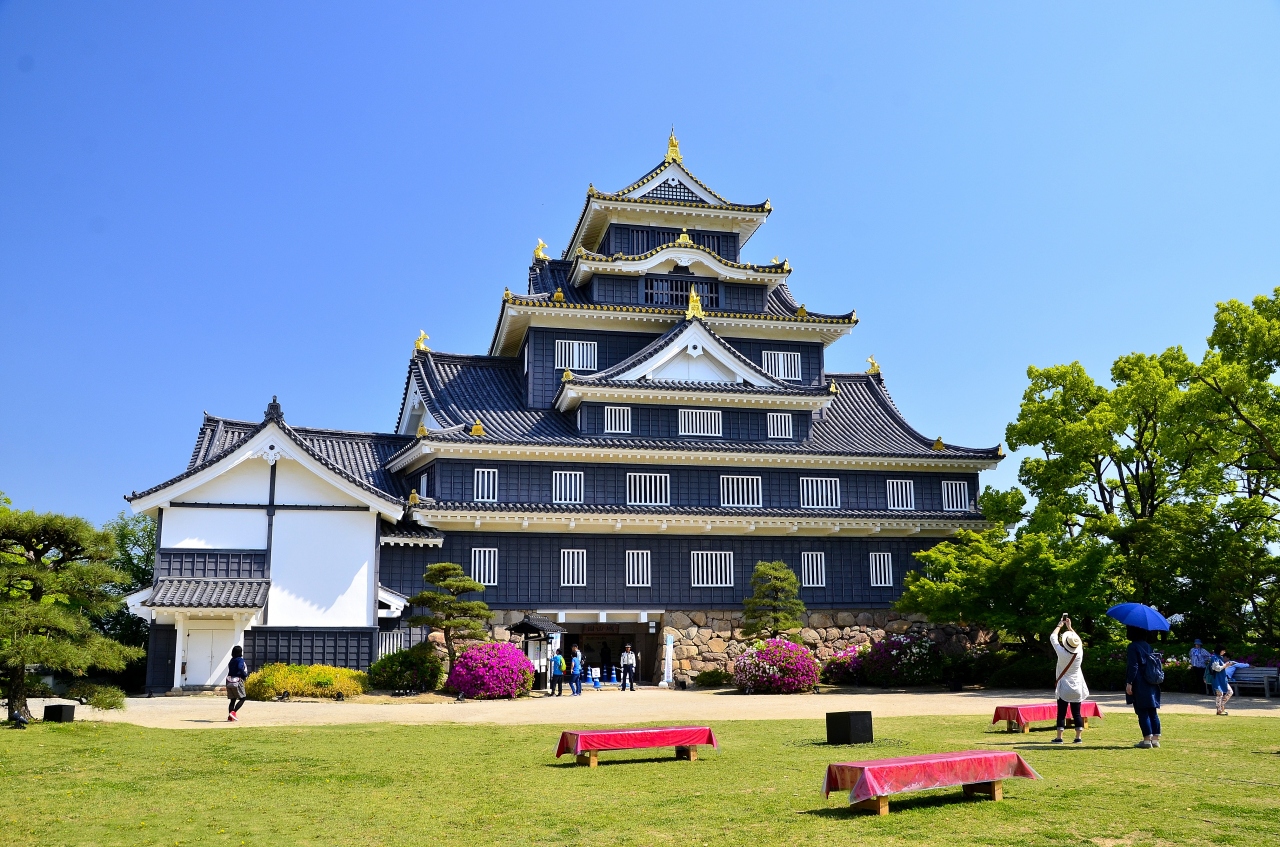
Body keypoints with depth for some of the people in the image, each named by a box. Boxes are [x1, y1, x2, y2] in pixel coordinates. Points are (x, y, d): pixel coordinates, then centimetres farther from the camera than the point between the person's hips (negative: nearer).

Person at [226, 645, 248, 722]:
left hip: (229, 681, 7)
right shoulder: (240, 660, -7)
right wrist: (245, 675, -10)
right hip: (238, 681, -7)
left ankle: (230, 716, 4)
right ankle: (233, 712, -14)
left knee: (232, 700, 10)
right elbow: (240, 668, -25)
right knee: (242, 698, 3)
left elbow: (230, 670, 14)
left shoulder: (231, 661, 15)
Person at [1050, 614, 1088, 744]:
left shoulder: (1062, 653, -17)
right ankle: (1079, 737, 6)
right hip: (1077, 688, 3)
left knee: (1061, 713, 0)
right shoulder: (1080, 653, -7)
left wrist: (1059, 626, 11)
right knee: (1076, 713, 7)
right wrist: (1069, 627, 23)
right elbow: (1078, 640, 14)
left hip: (1064, 688, -3)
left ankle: (1059, 737, -1)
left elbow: (1053, 637, -3)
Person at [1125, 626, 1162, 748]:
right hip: (1151, 686, 7)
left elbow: (1133, 666, -17)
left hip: (1139, 686, -7)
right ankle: (1155, 738, 11)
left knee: (1142, 712, -4)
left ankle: (1147, 739, -5)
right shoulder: (1148, 646, 12)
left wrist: (1129, 683, -16)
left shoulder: (1133, 647, -10)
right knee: (1152, 712, 9)